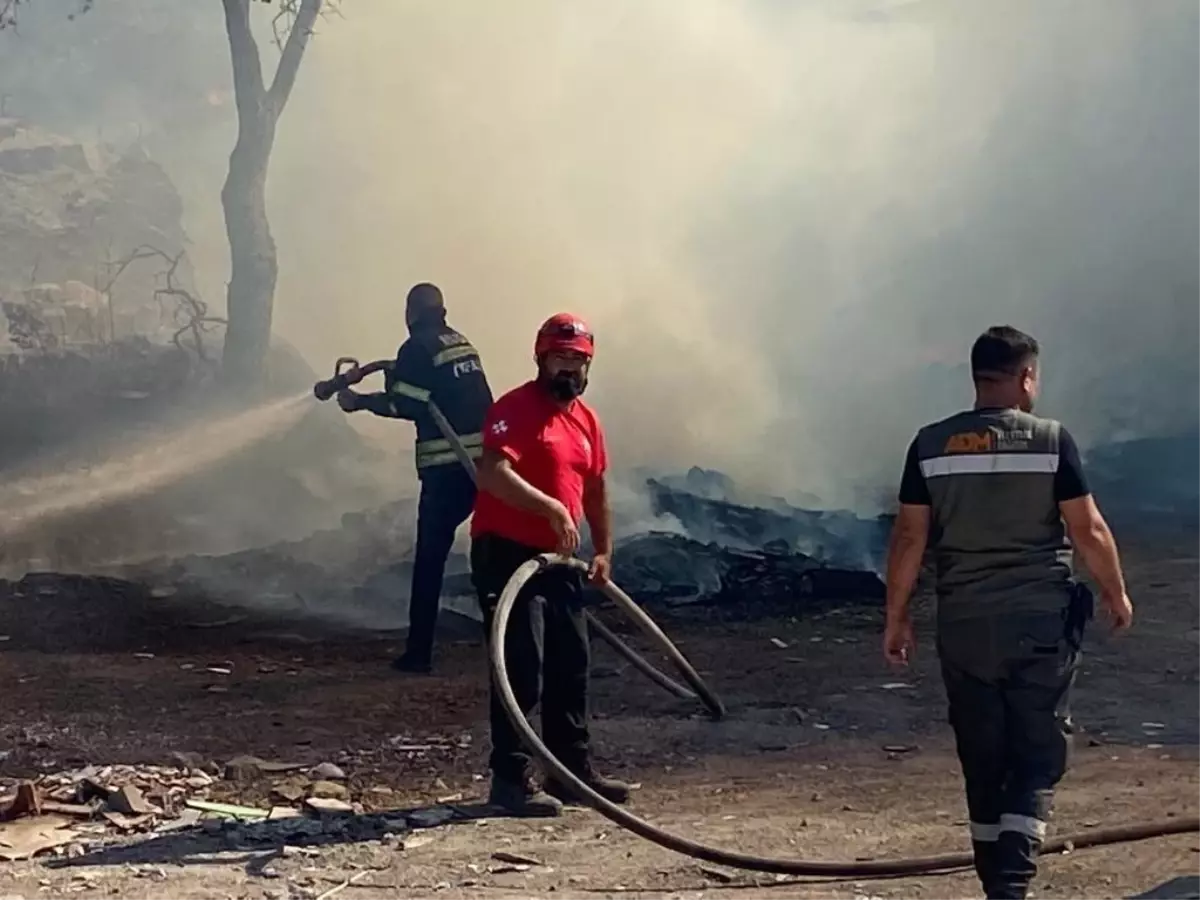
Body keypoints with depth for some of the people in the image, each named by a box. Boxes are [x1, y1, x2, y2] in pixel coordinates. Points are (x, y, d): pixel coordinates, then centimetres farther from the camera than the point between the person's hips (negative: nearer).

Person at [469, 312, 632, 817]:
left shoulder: (586, 419, 13)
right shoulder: (515, 409, -13)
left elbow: (595, 489, 24)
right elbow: (492, 473, -29)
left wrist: (604, 551, 19)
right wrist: (552, 508, -32)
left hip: (558, 559, 9)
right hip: (506, 553, -9)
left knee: (571, 667, 13)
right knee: (522, 668, -11)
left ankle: (573, 770, 24)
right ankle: (511, 779, -5)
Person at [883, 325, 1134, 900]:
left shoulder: (930, 445, 0)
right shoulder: (1051, 441, -7)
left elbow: (909, 538, 0)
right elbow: (1089, 531, -5)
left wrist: (896, 617, 8)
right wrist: (1116, 594, 11)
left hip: (964, 625, 3)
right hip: (1042, 621, -2)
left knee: (983, 762, 13)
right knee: (1038, 758, 3)